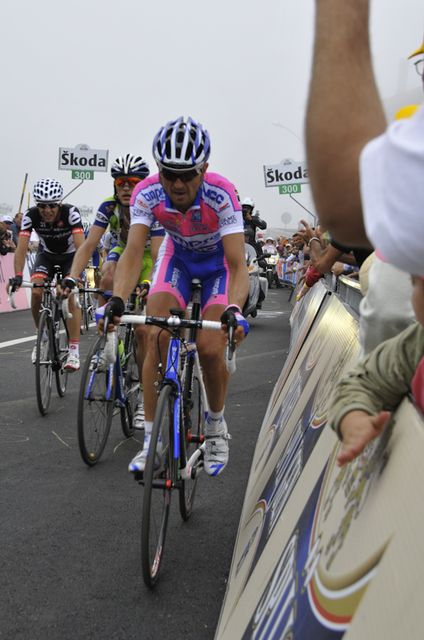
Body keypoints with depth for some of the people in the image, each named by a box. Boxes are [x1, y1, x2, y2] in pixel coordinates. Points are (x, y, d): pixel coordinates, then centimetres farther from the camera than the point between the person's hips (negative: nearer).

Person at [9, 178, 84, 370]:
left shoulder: (70, 212, -33)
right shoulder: (30, 216, -26)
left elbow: (81, 246, -41)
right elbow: (21, 248, -32)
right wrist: (18, 275, -47)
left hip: (70, 256, -2)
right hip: (46, 255, 2)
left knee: (71, 296, -21)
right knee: (36, 293, -19)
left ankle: (74, 351, -19)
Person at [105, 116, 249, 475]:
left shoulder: (221, 194, -36)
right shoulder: (147, 194, -28)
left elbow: (238, 265, -39)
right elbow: (133, 253, -32)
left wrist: (234, 310, -57)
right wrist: (117, 300, -49)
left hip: (218, 260, -2)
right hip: (177, 257, 2)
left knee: (210, 347, -16)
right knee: (158, 337, -18)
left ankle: (216, 426, 13)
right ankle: (152, 439, -8)